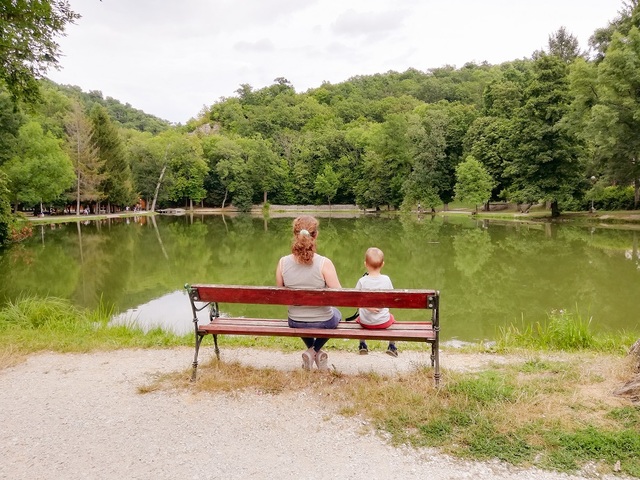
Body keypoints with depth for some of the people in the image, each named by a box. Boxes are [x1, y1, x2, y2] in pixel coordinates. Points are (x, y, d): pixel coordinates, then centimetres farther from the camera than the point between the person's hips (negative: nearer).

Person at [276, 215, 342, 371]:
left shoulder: (283, 263, -16)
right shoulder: (324, 263, -25)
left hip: (295, 323, 3)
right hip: (323, 323, -2)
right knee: (336, 313, 35)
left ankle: (311, 351, 37)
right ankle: (316, 350, 28)